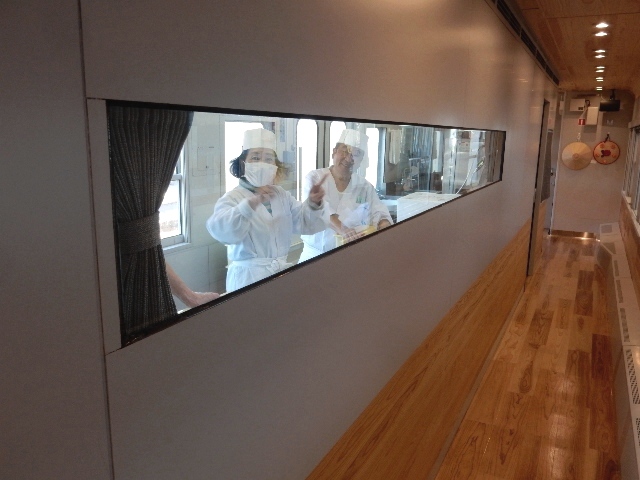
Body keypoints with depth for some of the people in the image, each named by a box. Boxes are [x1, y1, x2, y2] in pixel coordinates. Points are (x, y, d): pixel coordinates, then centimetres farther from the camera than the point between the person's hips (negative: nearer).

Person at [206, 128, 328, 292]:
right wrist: (251, 203, -41)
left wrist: (313, 204, -13)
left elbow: (305, 223, 7)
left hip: (281, 272, 6)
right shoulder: (233, 197, -9)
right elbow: (221, 231, -28)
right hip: (248, 276, -5)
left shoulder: (282, 195, 10)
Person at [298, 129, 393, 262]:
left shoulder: (365, 187, 6)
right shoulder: (314, 178, -3)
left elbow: (379, 214, 0)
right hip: (316, 253, -3)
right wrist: (342, 230, -35)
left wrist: (384, 226, -24)